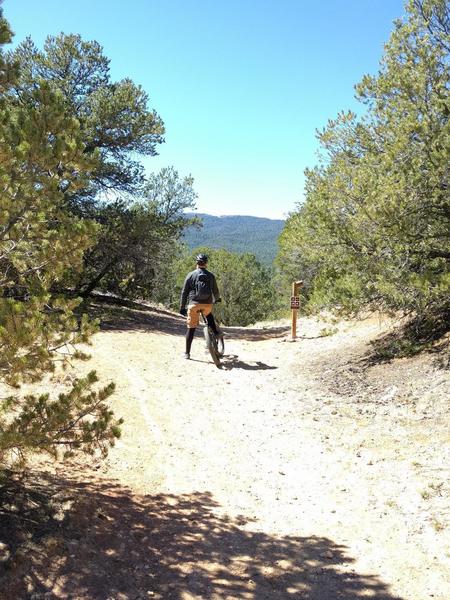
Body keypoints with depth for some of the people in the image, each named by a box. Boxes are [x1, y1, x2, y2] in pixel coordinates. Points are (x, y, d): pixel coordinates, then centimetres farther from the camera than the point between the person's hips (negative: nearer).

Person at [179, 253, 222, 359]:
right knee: (209, 316, 36)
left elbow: (184, 292, 2)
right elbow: (215, 291, 9)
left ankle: (187, 353, 7)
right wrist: (217, 299, 32)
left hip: (194, 304, -1)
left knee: (191, 328, 4)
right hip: (207, 304, 1)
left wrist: (182, 307, 8)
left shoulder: (191, 275, 2)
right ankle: (216, 332, 24)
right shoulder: (210, 275, 4)